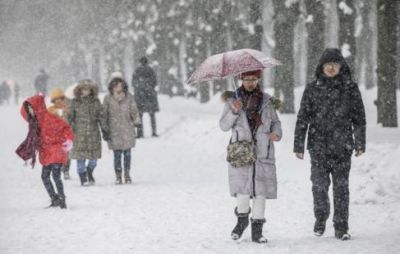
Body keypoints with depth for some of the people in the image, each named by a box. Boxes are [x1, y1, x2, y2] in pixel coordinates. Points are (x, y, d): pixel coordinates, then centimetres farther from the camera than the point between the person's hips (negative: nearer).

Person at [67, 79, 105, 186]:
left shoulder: (95, 101, 7)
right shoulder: (75, 102, 1)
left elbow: (100, 116, 11)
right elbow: (70, 117, 3)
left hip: (93, 132, 2)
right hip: (79, 133, -2)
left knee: (94, 157, 3)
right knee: (81, 156, -2)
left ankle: (89, 173, 30)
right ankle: (83, 178, 10)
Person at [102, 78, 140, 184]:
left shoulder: (129, 97, 1)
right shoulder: (108, 98, 0)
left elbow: (134, 111, 9)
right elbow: (104, 115, 4)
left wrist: (136, 121, -1)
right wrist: (105, 130, 2)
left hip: (127, 130, 1)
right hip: (114, 131, -1)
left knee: (127, 153, 5)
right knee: (117, 154, -1)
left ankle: (127, 174, 19)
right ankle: (118, 176, 8)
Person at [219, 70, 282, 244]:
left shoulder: (266, 100, 8)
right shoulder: (232, 100, 5)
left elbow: (275, 121, 16)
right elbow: (224, 126, 2)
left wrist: (276, 132, -5)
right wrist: (234, 112, -15)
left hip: (262, 153, 2)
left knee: (260, 192, 0)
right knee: (243, 190, -10)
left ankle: (257, 231, 9)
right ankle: (242, 219, 19)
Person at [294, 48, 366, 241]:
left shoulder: (350, 88, 4)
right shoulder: (312, 89, 4)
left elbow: (359, 117, 8)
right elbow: (302, 118, 5)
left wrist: (360, 143, 5)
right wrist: (298, 145, 1)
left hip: (342, 146, 0)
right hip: (318, 146, 0)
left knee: (341, 186, 0)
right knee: (319, 185, -1)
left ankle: (341, 227, 6)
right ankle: (321, 217, 24)